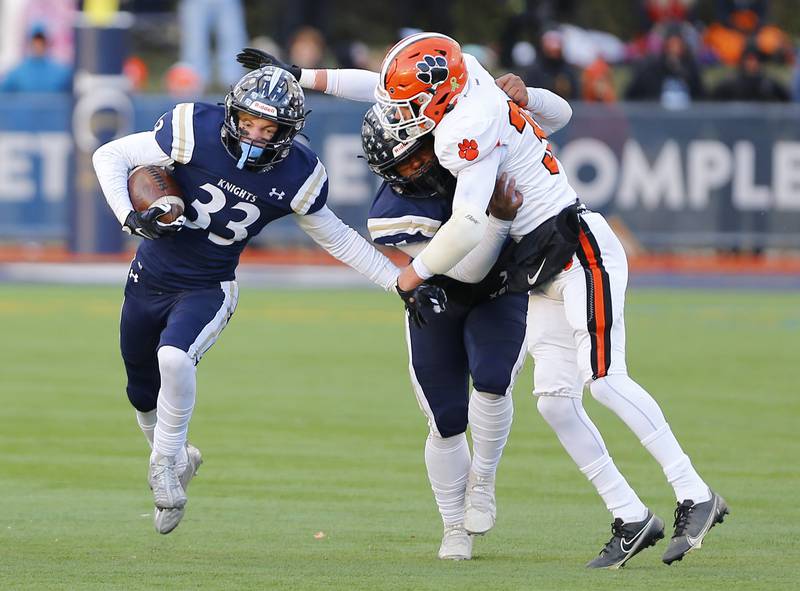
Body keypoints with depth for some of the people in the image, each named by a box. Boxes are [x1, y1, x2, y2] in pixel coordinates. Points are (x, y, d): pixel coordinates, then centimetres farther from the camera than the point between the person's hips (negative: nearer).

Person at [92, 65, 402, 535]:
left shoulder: (296, 176, -13)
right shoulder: (194, 133, -20)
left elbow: (336, 238, 3)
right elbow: (110, 156, -11)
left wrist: (401, 282, 1)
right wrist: (130, 216, -25)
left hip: (209, 289, -1)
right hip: (150, 279, 1)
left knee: (174, 358, -30)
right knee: (144, 395, 14)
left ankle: (166, 467, -9)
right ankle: (178, 459, 45)